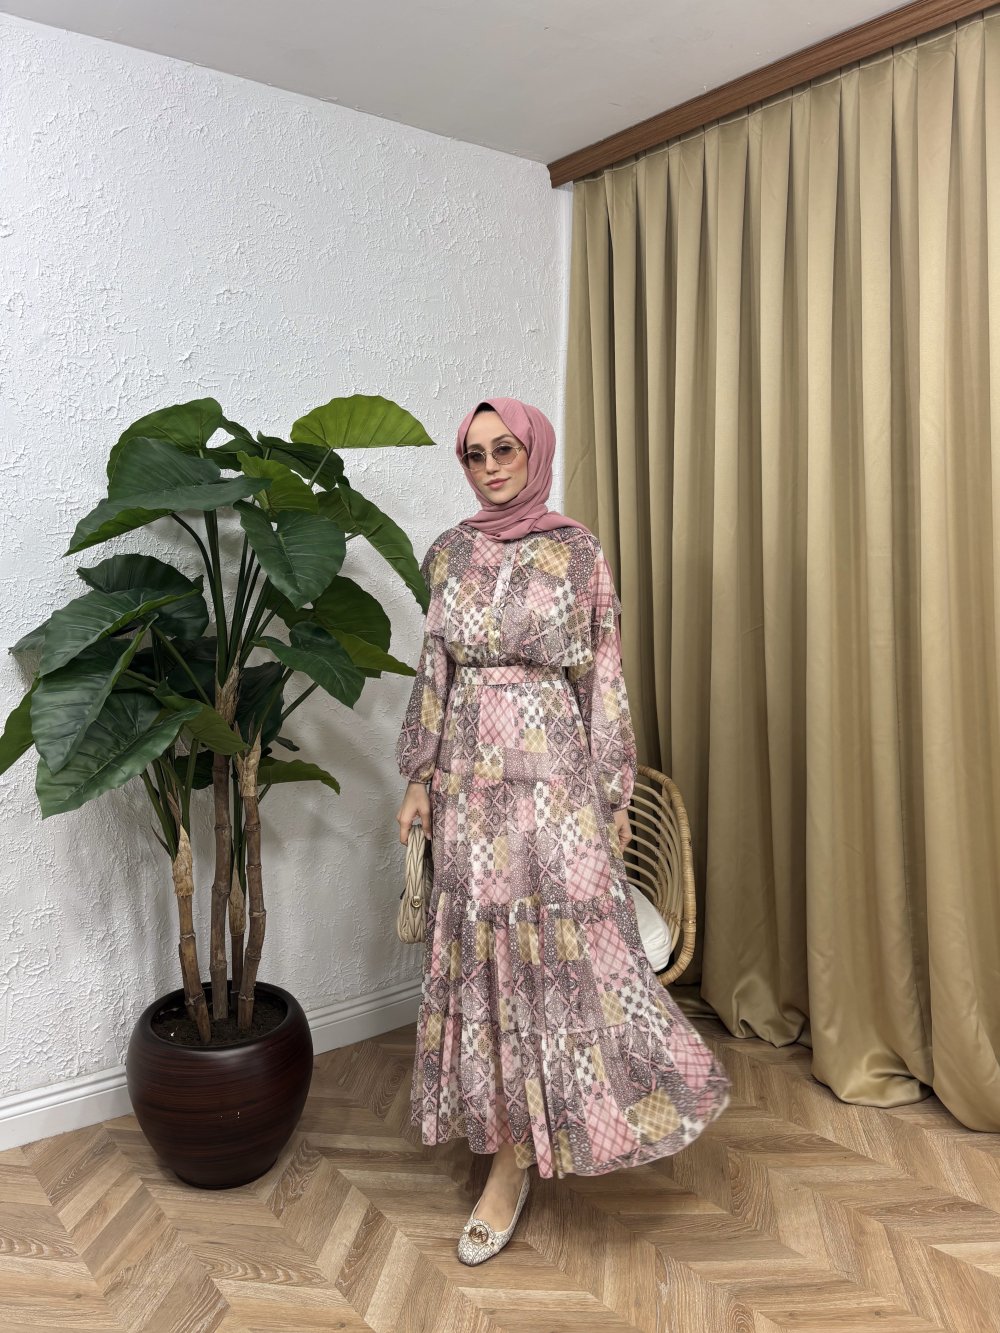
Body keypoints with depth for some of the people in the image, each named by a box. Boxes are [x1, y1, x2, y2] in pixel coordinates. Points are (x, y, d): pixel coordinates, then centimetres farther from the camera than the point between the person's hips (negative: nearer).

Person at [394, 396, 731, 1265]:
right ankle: (514, 1153, 26)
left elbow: (606, 679, -1)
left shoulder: (580, 552, -2)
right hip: (471, 779, 3)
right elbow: (435, 672, 11)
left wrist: (616, 795, -3)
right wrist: (419, 779, 7)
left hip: (556, 777, -3)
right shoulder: (449, 555, 7)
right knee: (486, 952, 8)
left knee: (564, 947, -2)